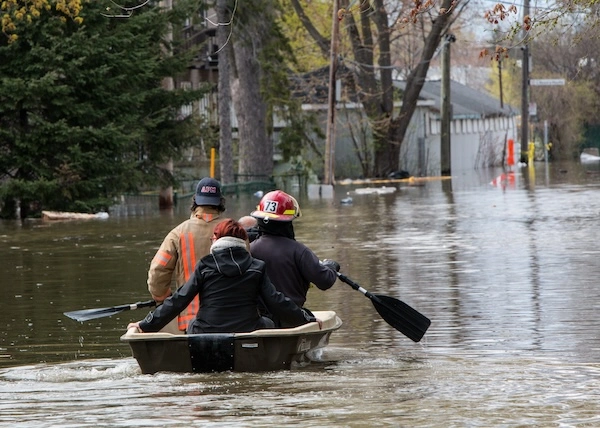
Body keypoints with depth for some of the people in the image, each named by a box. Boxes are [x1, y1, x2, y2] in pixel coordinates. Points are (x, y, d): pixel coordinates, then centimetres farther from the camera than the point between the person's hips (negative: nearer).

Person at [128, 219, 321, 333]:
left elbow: (178, 301, -2)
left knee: (192, 325, 32)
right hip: (248, 333, 0)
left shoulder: (204, 267, -1)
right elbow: (277, 302, 4)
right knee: (267, 324, 30)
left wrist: (145, 325, 5)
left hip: (206, 335, 0)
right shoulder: (256, 268, 3)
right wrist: (308, 320, 18)